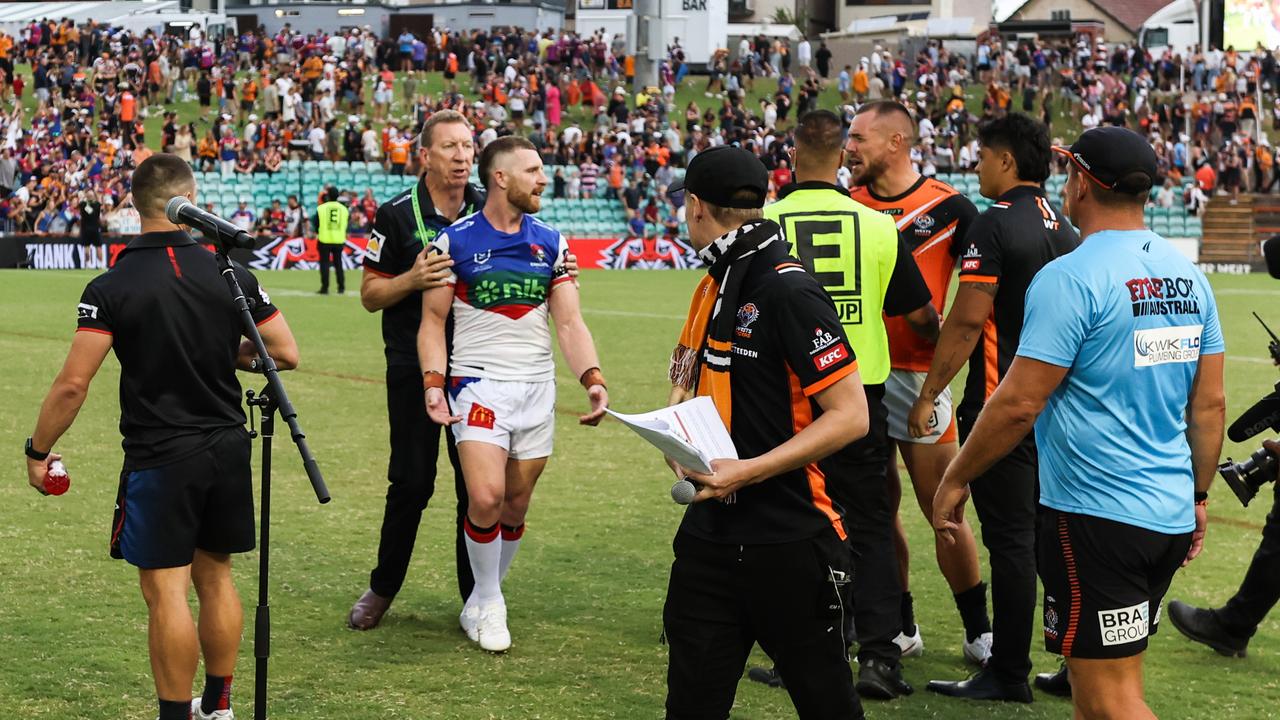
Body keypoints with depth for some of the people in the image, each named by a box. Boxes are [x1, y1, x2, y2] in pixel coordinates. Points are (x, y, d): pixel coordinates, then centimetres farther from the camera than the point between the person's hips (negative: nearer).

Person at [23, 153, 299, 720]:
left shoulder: (110, 289, -11)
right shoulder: (231, 275, -2)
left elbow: (72, 385, -14)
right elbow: (286, 353, 2)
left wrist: (38, 451, -1)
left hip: (159, 460, -4)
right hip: (228, 449, 5)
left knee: (166, 593, 0)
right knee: (215, 576, 17)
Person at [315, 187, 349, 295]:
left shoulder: (321, 208, -6)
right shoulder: (344, 209, 3)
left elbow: (316, 225, 1)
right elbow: (346, 226, 10)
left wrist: (317, 234, 20)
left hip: (324, 240, -3)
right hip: (339, 240, 3)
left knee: (324, 263, 2)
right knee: (338, 263, 11)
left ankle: (325, 288, 0)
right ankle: (341, 287, 11)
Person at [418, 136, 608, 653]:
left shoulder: (551, 243, 7)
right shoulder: (454, 241, -3)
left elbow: (569, 321, 5)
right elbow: (433, 321, 2)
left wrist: (592, 378, -11)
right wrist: (434, 384, -13)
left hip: (538, 387, 4)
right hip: (478, 384, -4)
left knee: (516, 506, 7)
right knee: (486, 498, -18)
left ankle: (484, 602, 26)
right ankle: (488, 602, 4)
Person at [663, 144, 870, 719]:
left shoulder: (789, 290, -15)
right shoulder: (712, 287, 12)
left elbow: (850, 416, -17)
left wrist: (748, 472, -21)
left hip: (789, 541, -8)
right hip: (711, 534, 8)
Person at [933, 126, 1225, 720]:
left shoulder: (1070, 279, -14)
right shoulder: (1187, 275, 8)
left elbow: (1018, 404, -15)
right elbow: (1210, 403, 13)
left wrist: (956, 480, -3)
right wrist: (1198, 498, 23)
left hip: (1097, 518, -8)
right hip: (1171, 515, 8)